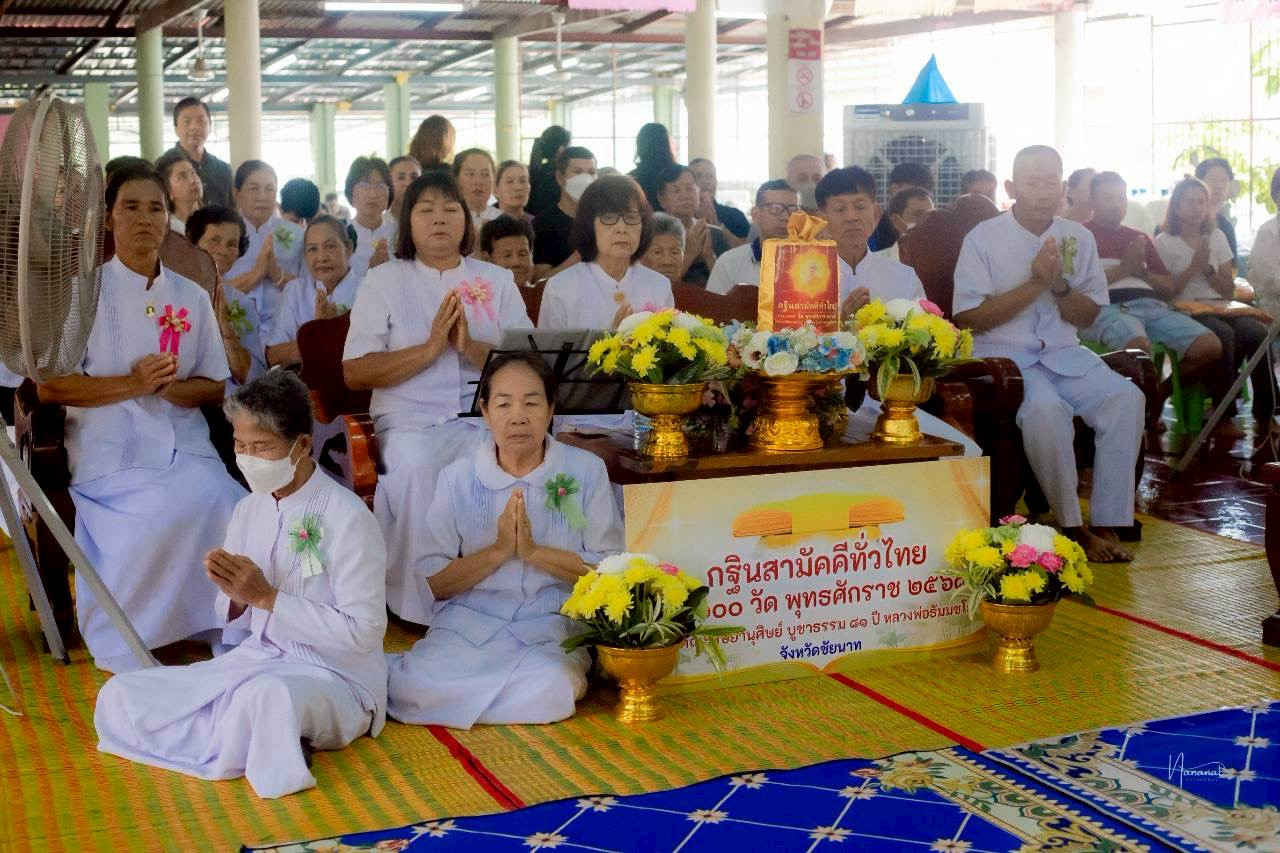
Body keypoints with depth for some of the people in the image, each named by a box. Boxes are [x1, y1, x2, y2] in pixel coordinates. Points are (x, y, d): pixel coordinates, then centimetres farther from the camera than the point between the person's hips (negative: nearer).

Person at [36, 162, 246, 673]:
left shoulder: (192, 297, 15)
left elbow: (215, 387, 14)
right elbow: (49, 387, -3)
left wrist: (170, 388, -9)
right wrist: (131, 384, -15)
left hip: (185, 445, 4)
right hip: (111, 451, -3)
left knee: (221, 507, -28)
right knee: (175, 510, -31)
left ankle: (225, 631, -11)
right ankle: (124, 645, -13)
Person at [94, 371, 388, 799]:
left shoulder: (346, 517, -15)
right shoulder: (248, 510, 6)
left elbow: (362, 632, -19)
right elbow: (236, 619, 14)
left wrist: (267, 597, -19)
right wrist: (234, 595, -11)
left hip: (336, 678, -8)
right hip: (258, 658, 8)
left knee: (269, 694, -42)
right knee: (119, 696, -3)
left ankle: (232, 747, -8)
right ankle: (267, 740, -7)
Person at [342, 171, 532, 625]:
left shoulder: (498, 280, 16)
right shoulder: (383, 280, 11)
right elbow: (354, 372, 1)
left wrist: (471, 347, -11)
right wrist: (430, 348, -11)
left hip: (488, 417, 1)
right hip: (411, 418, -1)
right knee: (414, 467, -35)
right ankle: (416, 606, -22)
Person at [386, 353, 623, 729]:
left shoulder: (586, 471, 3)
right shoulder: (457, 478, 5)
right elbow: (432, 582, 0)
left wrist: (534, 551, -13)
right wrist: (498, 551, -14)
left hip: (552, 627, -1)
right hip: (467, 621, 1)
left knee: (549, 691, -34)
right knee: (412, 688, -27)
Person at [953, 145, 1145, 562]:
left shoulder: (1078, 238, 10)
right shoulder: (984, 238, -3)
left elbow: (1088, 317, 11)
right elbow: (968, 318, -9)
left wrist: (1059, 285, -10)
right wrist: (1034, 284, -13)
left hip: (1064, 353, 5)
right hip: (1004, 355, -5)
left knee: (1127, 398, -22)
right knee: (1046, 409, -34)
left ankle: (1107, 524, -17)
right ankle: (1073, 527, -19)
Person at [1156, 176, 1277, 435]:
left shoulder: (1217, 237, 16)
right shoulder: (1164, 242, 4)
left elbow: (1229, 291, 12)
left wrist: (1207, 268, -5)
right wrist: (1193, 267, -9)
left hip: (1220, 308, 4)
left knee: (1258, 332, -29)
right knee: (1224, 335, -37)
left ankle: (1265, 413, -24)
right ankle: (1225, 414, -30)